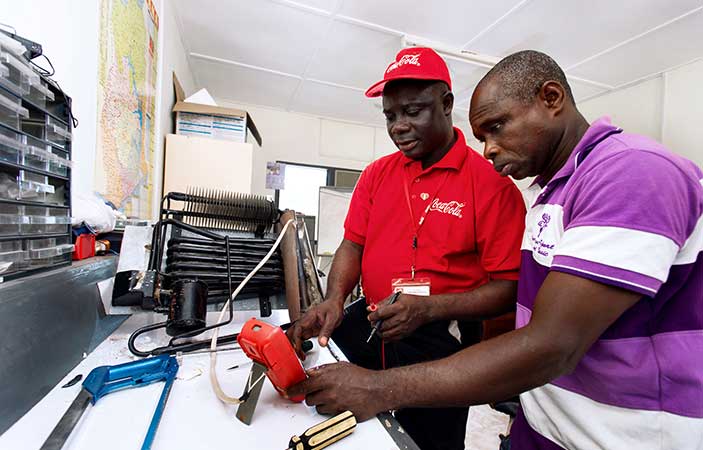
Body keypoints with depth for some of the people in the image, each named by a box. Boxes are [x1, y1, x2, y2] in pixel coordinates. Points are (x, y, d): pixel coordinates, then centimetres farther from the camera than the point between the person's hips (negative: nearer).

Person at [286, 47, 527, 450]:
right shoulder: (377, 174, 3)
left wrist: (429, 309, -26)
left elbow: (509, 287, -12)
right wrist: (334, 300, -14)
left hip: (441, 341, -3)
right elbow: (353, 245, 3)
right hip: (364, 324, 4)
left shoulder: (492, 183, -12)